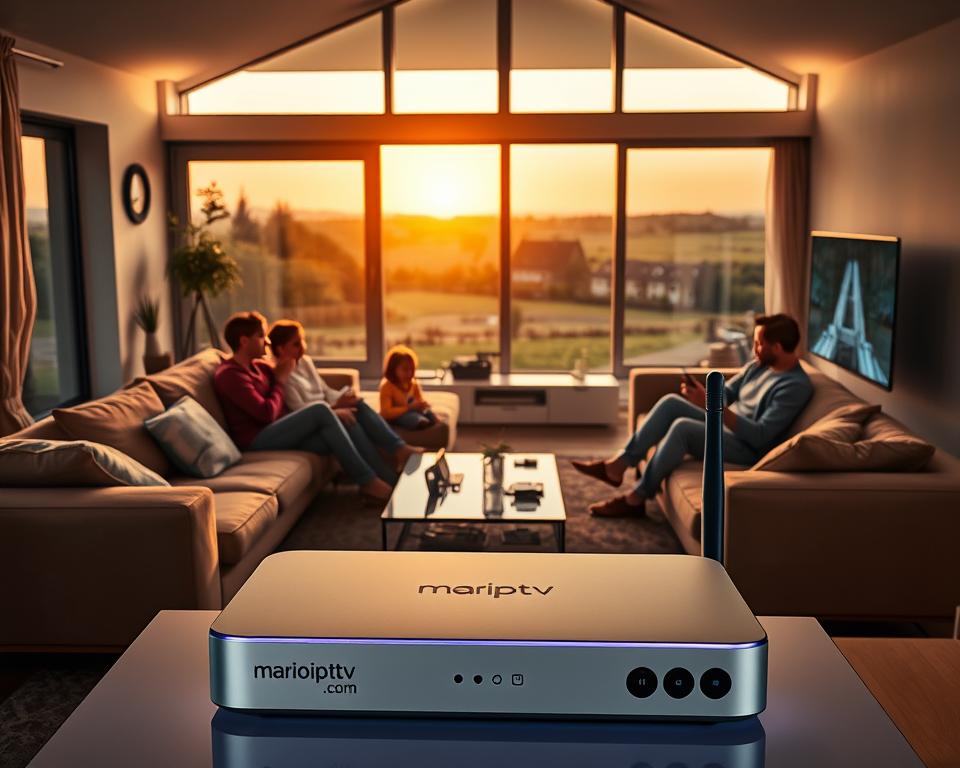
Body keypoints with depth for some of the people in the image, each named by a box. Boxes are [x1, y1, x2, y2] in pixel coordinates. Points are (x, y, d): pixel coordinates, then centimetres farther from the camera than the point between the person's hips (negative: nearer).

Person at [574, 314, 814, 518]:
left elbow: (760, 436, -26)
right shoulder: (759, 364, 9)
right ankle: (617, 465, -8)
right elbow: (726, 393, 16)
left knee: (682, 426, -30)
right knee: (671, 402, -7)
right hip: (723, 427, 9)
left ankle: (635, 498, -19)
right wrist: (701, 393, -9)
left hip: (746, 449, -9)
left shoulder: (796, 386, -19)